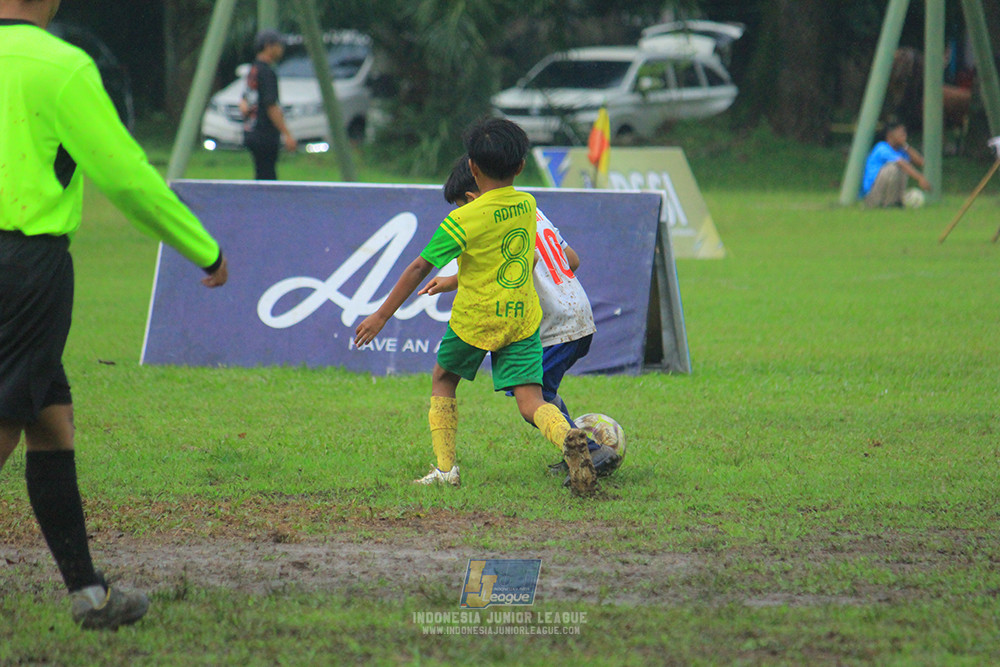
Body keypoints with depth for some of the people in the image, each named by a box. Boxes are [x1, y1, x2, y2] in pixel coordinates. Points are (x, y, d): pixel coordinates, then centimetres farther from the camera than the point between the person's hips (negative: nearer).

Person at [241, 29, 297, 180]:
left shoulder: (253, 70, 15)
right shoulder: (266, 72, -15)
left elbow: (244, 101, 25)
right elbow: (271, 107, -20)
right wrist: (287, 135, -19)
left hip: (251, 132, 10)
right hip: (265, 135, -10)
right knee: (266, 179, -9)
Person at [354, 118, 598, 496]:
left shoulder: (464, 220, -14)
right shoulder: (527, 204, 3)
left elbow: (420, 268, -12)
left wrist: (381, 316, -6)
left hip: (475, 319, -3)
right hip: (523, 317, 3)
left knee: (443, 380, 22)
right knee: (531, 402, -3)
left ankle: (445, 468, 14)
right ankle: (568, 437, -35)